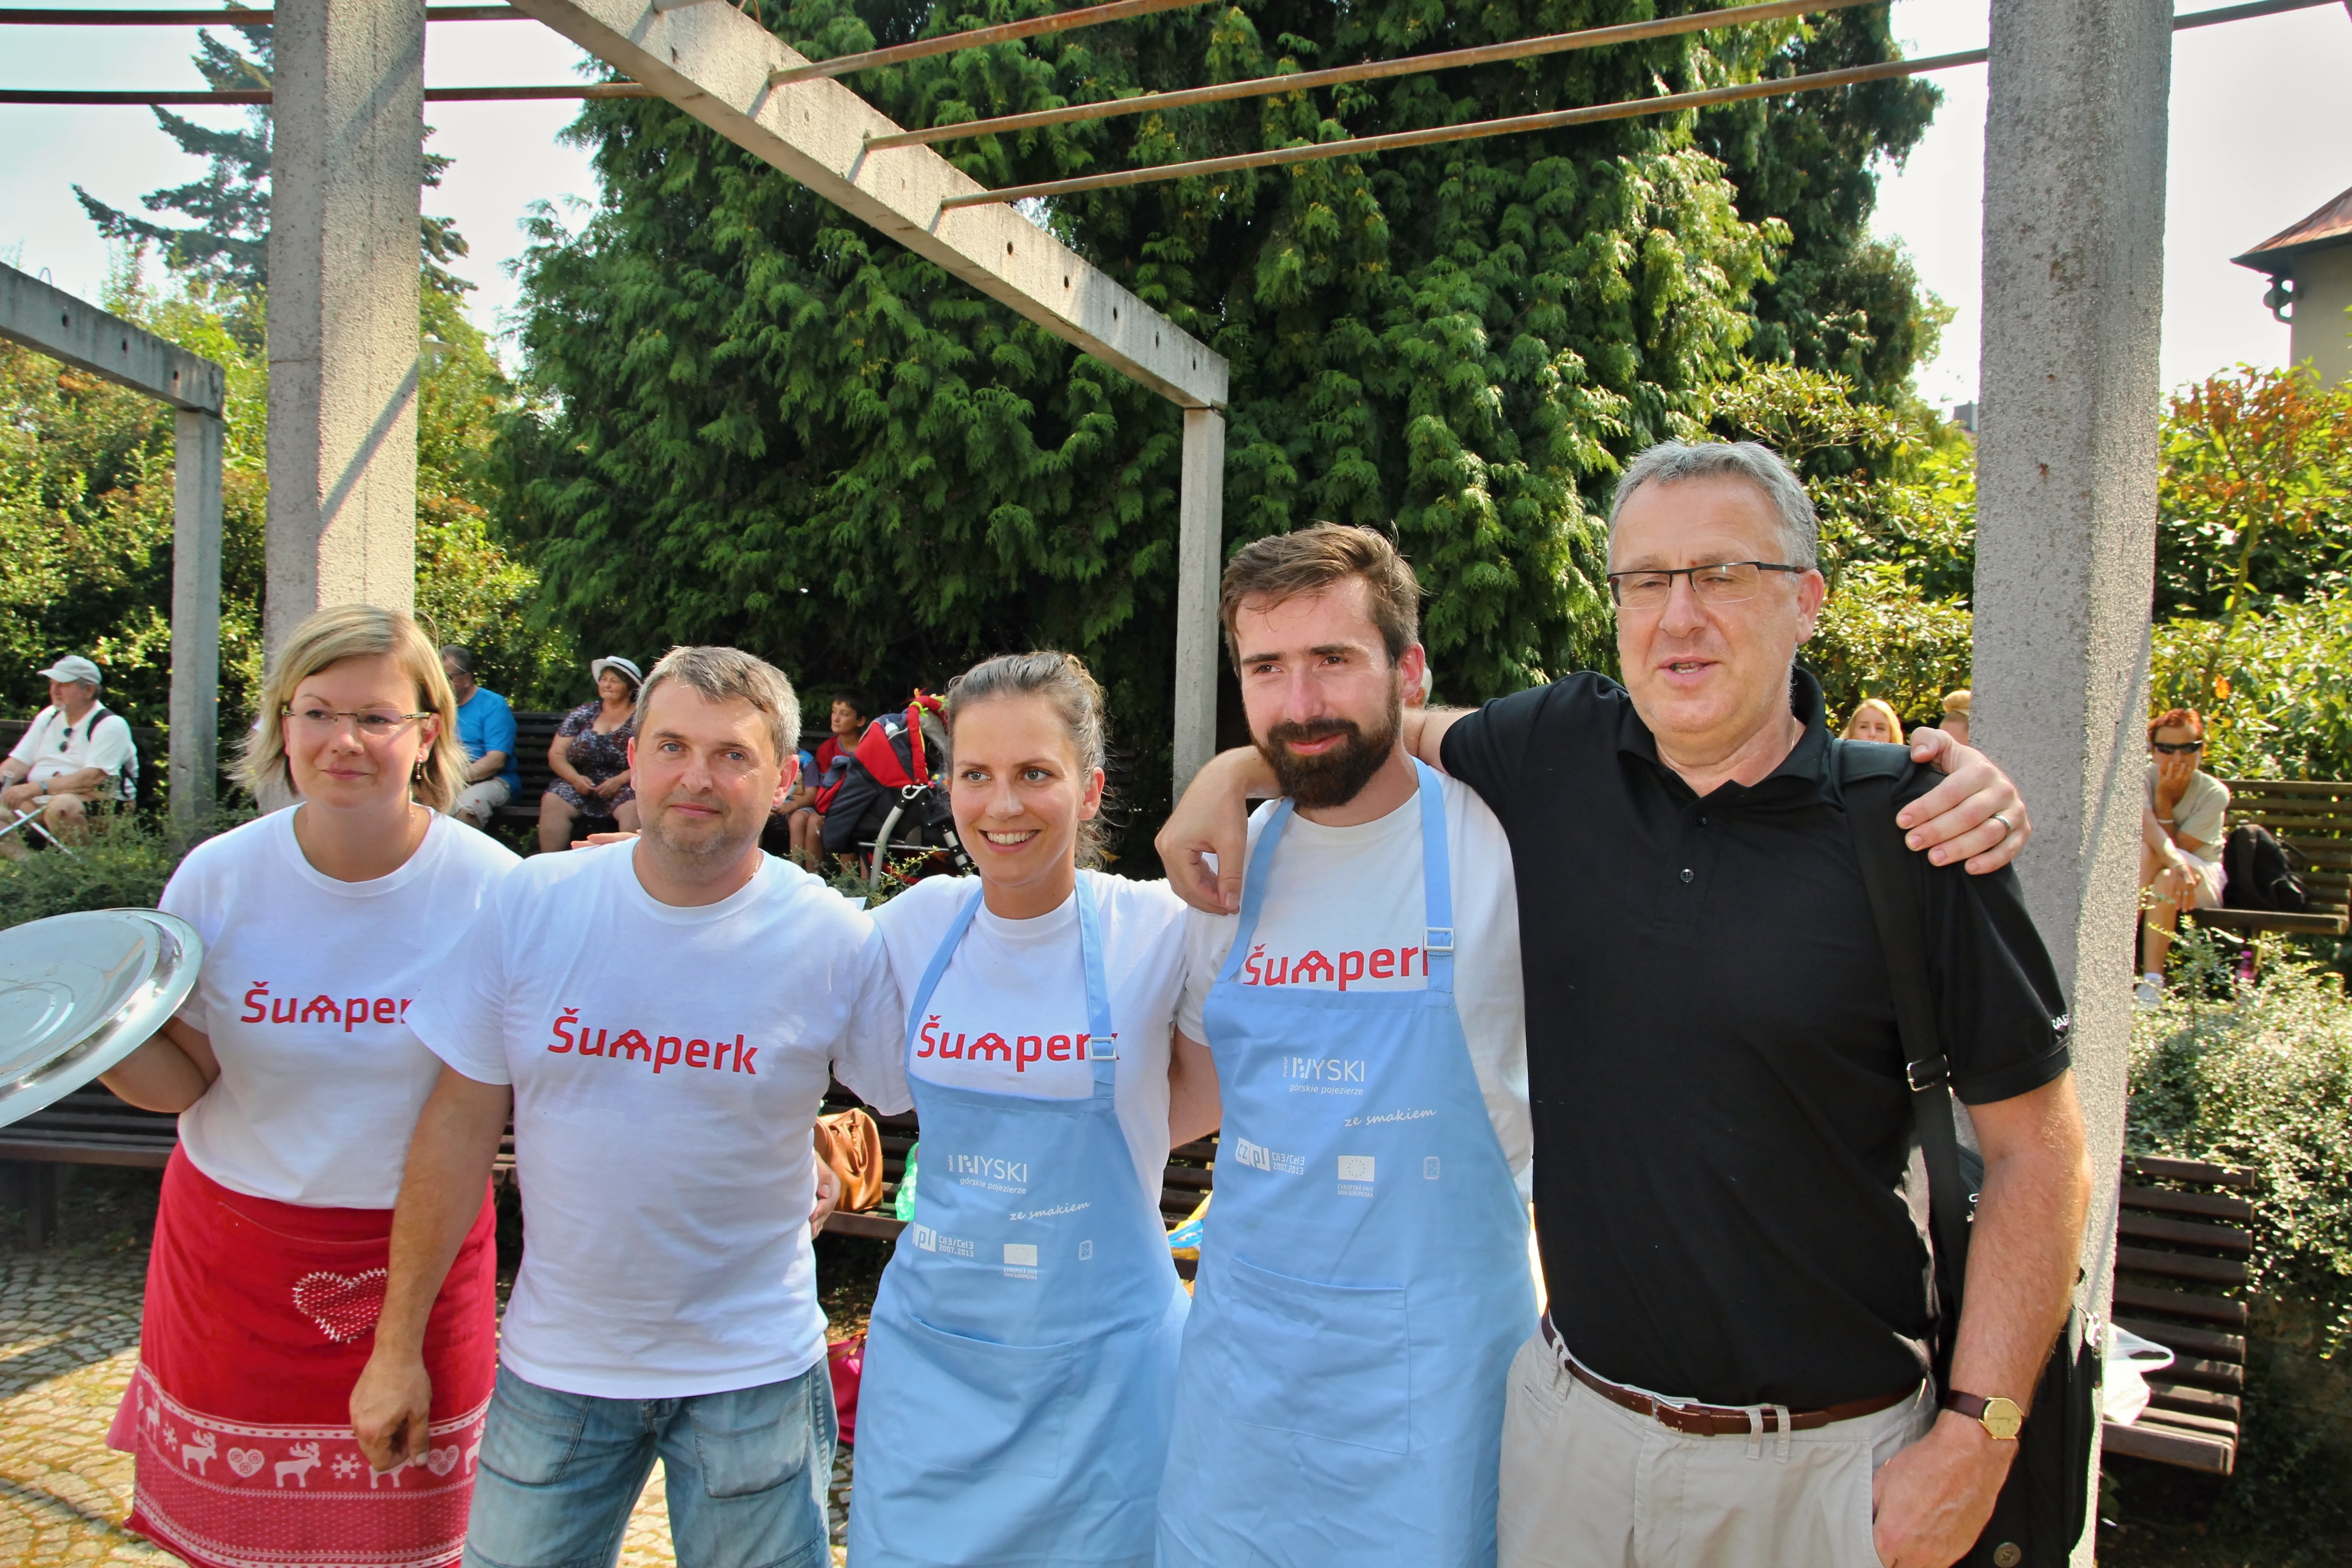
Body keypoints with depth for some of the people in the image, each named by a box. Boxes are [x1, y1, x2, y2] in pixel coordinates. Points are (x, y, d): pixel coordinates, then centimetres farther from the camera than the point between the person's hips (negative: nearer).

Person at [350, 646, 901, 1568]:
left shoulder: (838, 944, -13)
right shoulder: (531, 904, -8)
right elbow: (460, 1125, -3)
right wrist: (397, 1344, 0)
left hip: (752, 1373, -1)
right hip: (554, 1360, 2)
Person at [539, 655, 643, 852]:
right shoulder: (582, 714, 15)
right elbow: (556, 755, 11)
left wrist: (620, 781, -19)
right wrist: (575, 778, -9)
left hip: (625, 787, -3)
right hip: (582, 785, 3)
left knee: (633, 808, -36)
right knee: (552, 802, -25)